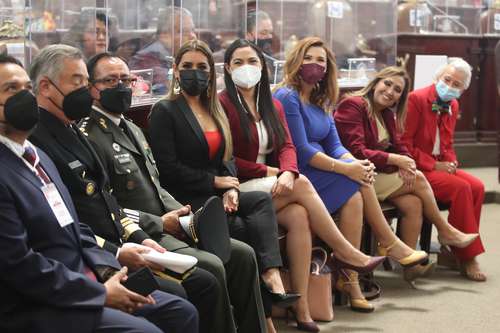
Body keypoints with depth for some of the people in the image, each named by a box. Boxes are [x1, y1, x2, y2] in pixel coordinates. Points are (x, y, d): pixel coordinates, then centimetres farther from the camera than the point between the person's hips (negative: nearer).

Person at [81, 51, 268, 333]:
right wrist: (160, 223, -14)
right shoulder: (90, 136, -11)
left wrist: (183, 214, 5)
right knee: (211, 267, -25)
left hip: (167, 227, 9)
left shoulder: (133, 130, 20)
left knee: (243, 254, -2)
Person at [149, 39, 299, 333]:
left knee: (263, 202, -24)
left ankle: (273, 282, -36)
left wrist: (231, 189, -7)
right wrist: (215, 182, -10)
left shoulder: (214, 110, 20)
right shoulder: (165, 111, -2)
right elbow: (169, 168, -11)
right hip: (188, 201, -6)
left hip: (217, 195, 6)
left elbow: (228, 157, 14)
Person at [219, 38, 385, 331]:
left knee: (299, 215, -26)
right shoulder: (223, 104, -5)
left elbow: (287, 146, 5)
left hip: (273, 187, 6)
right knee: (302, 185, -25)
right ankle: (348, 253, -12)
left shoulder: (273, 106, 17)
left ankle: (301, 306, -28)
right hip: (240, 190, -5)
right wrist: (268, 171, -9)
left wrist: (287, 172, -17)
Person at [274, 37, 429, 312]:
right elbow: (301, 151, -17)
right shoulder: (287, 97, -9)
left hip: (318, 173, 8)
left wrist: (356, 163, -13)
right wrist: (346, 168, -21)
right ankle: (390, 245, -8)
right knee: (356, 186, -23)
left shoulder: (320, 101, 17)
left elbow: (334, 145, 9)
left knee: (354, 196, -20)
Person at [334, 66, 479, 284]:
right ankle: (445, 232, 7)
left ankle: (410, 264, -13)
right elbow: (356, 152, -20)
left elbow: (399, 147, 11)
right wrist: (394, 159, -19)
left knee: (413, 203, -16)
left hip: (378, 176, 8)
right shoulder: (352, 106, -11)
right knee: (418, 179, -13)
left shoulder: (387, 115, 18)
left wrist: (406, 163, -13)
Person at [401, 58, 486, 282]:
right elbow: (403, 143, -14)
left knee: (477, 187, -15)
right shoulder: (416, 99, -12)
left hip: (440, 166, 8)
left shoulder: (452, 106, 12)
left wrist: (451, 163, -1)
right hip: (417, 169, -8)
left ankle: (457, 248, -5)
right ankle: (467, 257, -15)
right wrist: (434, 165, -16)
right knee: (461, 187, -25)